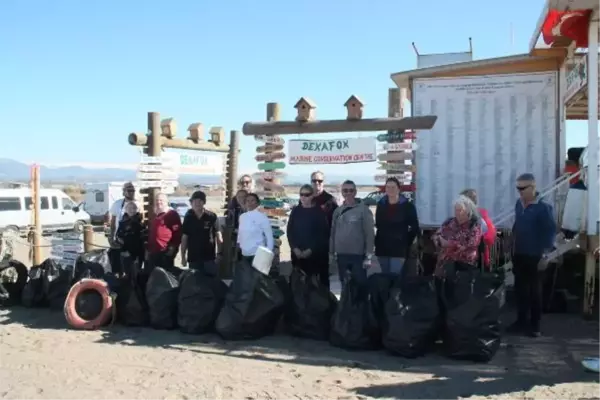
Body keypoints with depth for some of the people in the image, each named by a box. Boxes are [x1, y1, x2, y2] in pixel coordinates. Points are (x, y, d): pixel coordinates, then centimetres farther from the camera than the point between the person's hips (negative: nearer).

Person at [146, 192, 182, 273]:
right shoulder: (154, 217, 20)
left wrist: (173, 248, -18)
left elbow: (177, 233, -14)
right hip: (153, 253, 8)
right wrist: (148, 249, 22)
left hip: (165, 253, -8)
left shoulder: (172, 215, -7)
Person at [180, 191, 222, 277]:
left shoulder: (212, 216, -4)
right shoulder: (188, 218, 2)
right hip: (193, 257, 2)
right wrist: (183, 256, 2)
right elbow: (184, 238, 4)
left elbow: (217, 233, 3)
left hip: (210, 256, -2)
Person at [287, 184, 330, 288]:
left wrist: (310, 250, -13)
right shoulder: (295, 211, 8)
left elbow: (323, 234, -7)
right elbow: (289, 231, 7)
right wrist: (295, 248, -6)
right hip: (297, 253, 3)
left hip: (315, 254, -3)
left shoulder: (319, 212, -2)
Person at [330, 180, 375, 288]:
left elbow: (370, 233, -8)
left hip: (358, 255, -4)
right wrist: (332, 251, 9)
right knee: (345, 285, 14)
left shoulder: (364, 210, -6)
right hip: (341, 255, 4)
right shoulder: (338, 211, 7)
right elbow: (333, 232, 11)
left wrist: (368, 256, -11)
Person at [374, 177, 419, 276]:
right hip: (382, 248, 5)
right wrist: (377, 241, 8)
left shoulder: (407, 206, -3)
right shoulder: (381, 204, 9)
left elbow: (415, 227, -1)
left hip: (399, 249, -4)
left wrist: (406, 243, -2)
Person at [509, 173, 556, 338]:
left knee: (535, 291, 5)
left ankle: (535, 324, 16)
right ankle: (522, 320, 25)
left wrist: (546, 252, -19)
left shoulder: (543, 207, -15)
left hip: (534, 256, -6)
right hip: (519, 255, 6)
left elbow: (551, 230, -15)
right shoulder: (518, 204, 5)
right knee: (520, 289, 13)